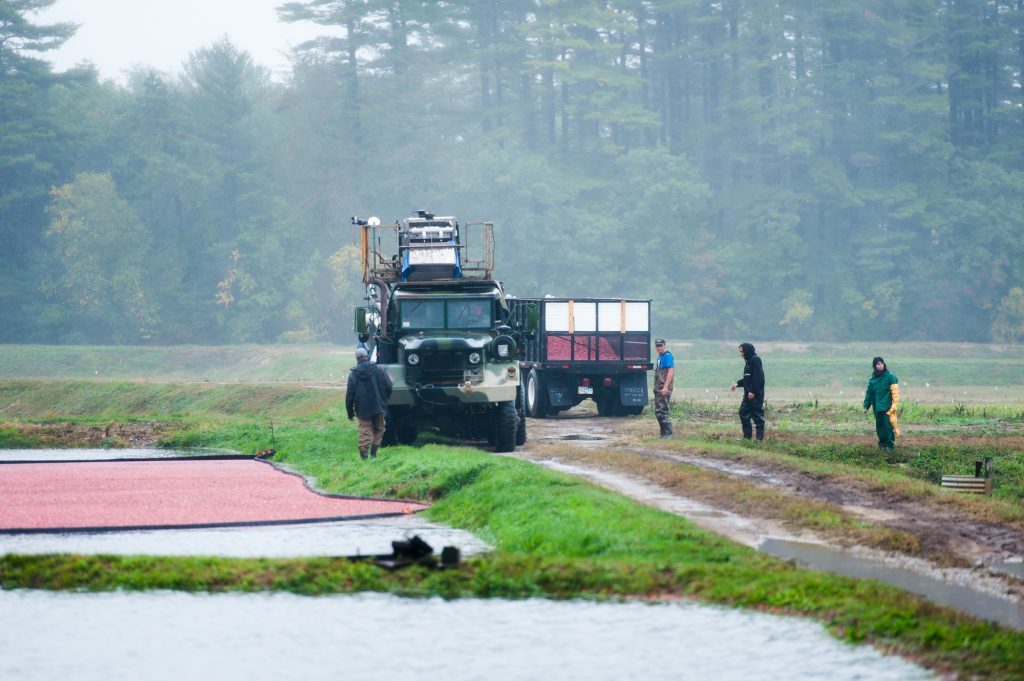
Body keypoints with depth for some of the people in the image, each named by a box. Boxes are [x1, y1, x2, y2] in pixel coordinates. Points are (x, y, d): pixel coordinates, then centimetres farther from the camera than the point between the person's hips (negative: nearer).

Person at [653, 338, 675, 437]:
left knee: (662, 411, -12)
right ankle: (664, 433, 17)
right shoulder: (660, 357, 18)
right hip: (658, 388, 10)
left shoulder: (667, 356, -11)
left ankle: (667, 433, -11)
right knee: (658, 411, 12)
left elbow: (671, 371, -19)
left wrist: (665, 387, -25)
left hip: (664, 389, -10)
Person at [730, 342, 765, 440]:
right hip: (748, 394, 10)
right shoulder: (749, 361, 17)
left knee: (757, 415, -6)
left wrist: (753, 391, -23)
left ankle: (760, 438, -3)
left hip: (755, 395, -10)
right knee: (743, 413, 10)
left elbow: (757, 377, -19)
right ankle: (747, 437, 15)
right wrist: (738, 383, 10)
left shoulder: (756, 360, -12)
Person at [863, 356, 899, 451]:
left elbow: (895, 392, -9)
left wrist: (894, 405, -16)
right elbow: (869, 393, 15)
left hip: (887, 407, -6)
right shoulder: (872, 379, 11)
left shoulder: (890, 377, -5)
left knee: (888, 425, -10)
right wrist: (866, 406, 8)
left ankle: (890, 445, -6)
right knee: (879, 426, 10)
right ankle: (882, 442, 23)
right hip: (877, 408, 6)